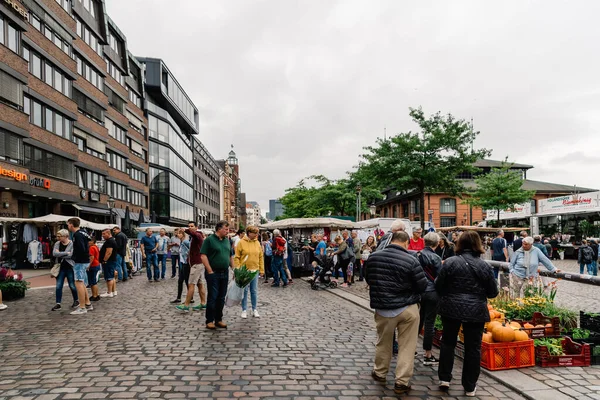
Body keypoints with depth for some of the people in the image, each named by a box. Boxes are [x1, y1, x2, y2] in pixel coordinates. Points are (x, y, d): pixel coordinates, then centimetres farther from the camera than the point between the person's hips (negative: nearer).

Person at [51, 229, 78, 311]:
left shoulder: (72, 244, -10)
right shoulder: (57, 244, 4)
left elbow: (70, 255, -21)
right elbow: (54, 253, -11)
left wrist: (60, 254, -11)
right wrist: (66, 253, -15)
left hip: (70, 267, -4)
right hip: (61, 268, 4)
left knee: (72, 285, 5)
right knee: (58, 286, 3)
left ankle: (76, 301, 24)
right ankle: (58, 304, 10)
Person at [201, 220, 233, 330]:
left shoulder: (227, 240, 13)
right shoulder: (209, 240, -7)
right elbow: (203, 255, -13)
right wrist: (210, 271, -15)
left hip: (225, 273, 6)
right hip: (213, 273, -6)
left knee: (221, 298, 10)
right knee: (212, 297, -3)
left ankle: (218, 320, 19)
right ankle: (209, 321, 7)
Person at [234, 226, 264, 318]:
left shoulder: (257, 243, 6)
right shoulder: (241, 242, -6)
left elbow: (261, 257, 10)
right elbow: (236, 257, -6)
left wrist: (261, 269, 8)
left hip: (255, 270, 3)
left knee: (254, 291, 9)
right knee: (245, 291, 4)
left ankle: (255, 310, 19)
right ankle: (244, 310, 15)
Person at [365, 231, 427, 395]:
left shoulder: (373, 257, -4)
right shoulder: (411, 260, -17)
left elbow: (369, 280, 11)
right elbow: (422, 286, -9)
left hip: (383, 308, 3)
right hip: (408, 308, -3)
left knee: (383, 343, 21)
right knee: (407, 345, 9)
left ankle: (380, 373, 36)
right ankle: (402, 382, 14)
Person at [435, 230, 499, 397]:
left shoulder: (450, 262, -8)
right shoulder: (484, 265, -3)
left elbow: (438, 285, -4)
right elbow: (493, 292, 3)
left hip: (451, 308, 0)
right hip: (476, 311, 1)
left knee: (448, 342, 17)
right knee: (473, 347, 10)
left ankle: (444, 378, 18)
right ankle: (470, 387, 19)